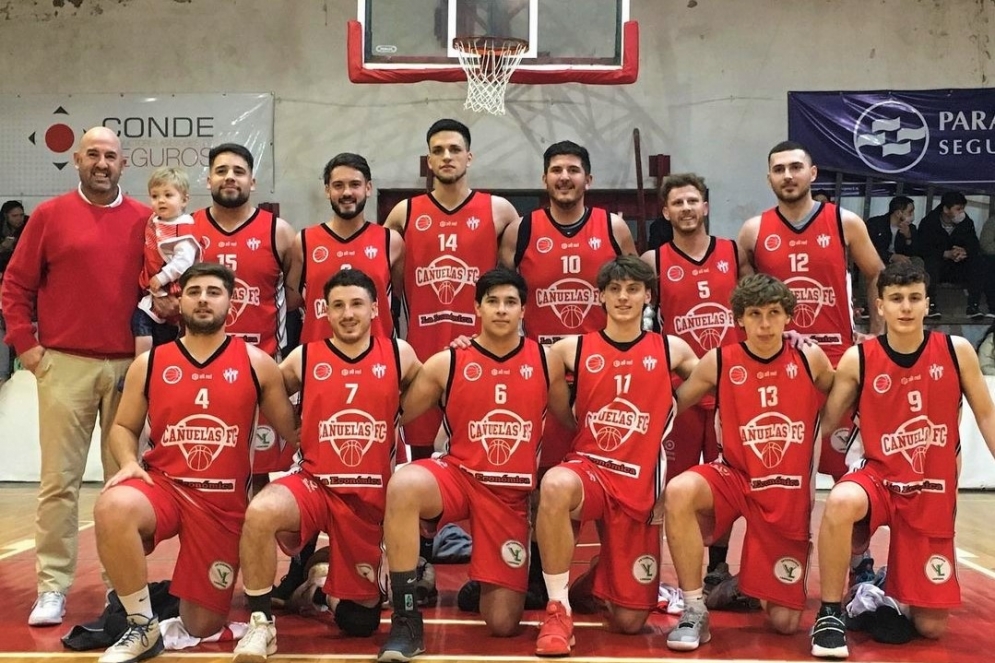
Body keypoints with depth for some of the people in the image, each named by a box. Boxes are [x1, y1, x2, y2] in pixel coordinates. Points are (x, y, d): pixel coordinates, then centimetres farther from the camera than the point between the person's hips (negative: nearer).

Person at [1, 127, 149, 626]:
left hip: (129, 365, 1)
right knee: (59, 480, 1)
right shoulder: (49, 215, 4)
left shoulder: (145, 220, 8)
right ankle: (53, 587, 8)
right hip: (65, 364, -1)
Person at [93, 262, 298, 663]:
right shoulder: (149, 363, 3)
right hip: (162, 484, 0)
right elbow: (123, 427, 12)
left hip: (224, 500, 0)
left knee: (203, 626, 2)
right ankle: (143, 626, -14)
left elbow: (292, 433, 6)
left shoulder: (257, 363, 1)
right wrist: (129, 463, -10)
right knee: (113, 507, -37)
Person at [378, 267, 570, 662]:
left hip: (513, 493, 1)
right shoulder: (446, 364, -4)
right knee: (404, 484, -39)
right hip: (457, 476, -1)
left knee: (503, 623, -1)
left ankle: (485, 586, 38)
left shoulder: (546, 363, 1)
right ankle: (405, 617, -26)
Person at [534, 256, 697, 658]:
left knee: (628, 622, 3)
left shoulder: (671, 350, 6)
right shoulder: (572, 349, 3)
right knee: (555, 485, -41)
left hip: (640, 486, 1)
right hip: (587, 468, -1)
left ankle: (595, 579, 41)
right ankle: (558, 610, -23)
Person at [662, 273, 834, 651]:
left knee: (785, 622, 0)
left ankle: (759, 584, 39)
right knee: (679, 492, -36)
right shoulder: (718, 362, -6)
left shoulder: (810, 359, -5)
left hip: (790, 495, 0)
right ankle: (695, 612, -19)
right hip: (735, 478, 0)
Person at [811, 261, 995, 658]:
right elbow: (825, 423, -3)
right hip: (880, 479, -1)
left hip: (934, 494, 2)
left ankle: (891, 587, 38)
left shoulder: (957, 351, -6)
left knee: (931, 627, 1)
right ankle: (830, 614, -21)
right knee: (841, 502, -40)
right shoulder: (857, 360, -8)